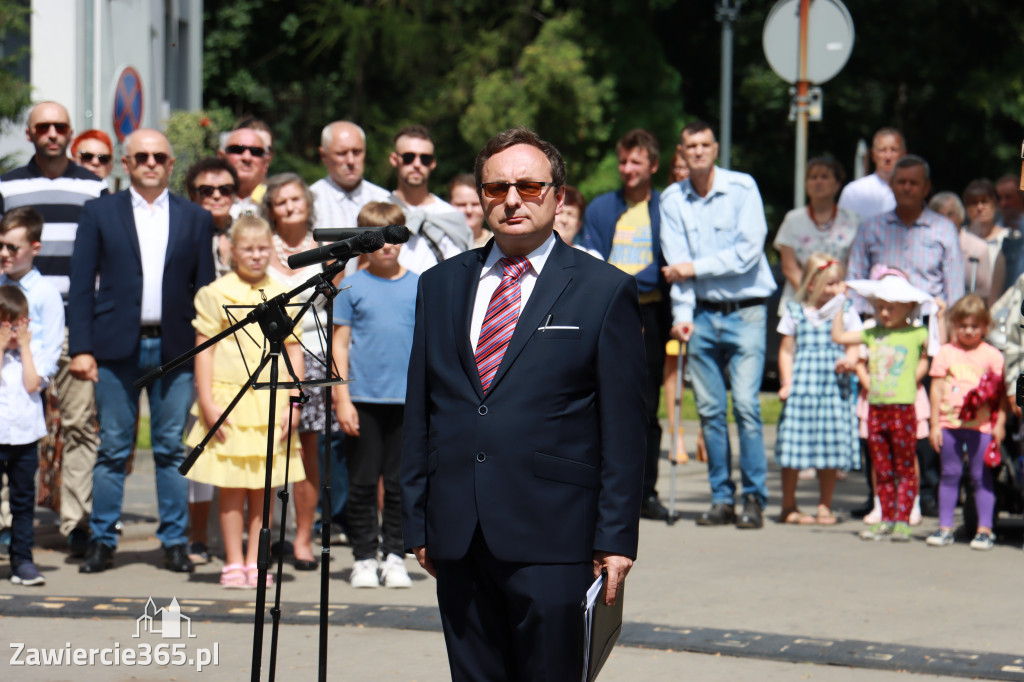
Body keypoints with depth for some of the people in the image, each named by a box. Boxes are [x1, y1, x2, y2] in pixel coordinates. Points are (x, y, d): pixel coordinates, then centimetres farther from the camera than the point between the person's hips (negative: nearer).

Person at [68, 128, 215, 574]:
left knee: (172, 449, 4)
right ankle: (102, 541, 10)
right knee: (113, 449, 2)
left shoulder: (195, 219, 10)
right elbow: (81, 285, 3)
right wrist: (80, 348, -5)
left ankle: (174, 541, 11)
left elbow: (204, 290, 9)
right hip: (116, 349, -1)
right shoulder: (99, 213, 7)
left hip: (175, 350, 1)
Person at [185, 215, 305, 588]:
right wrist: (207, 403, -7)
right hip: (229, 399, -2)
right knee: (231, 486, 0)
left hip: (271, 400, 3)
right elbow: (204, 350, 0)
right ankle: (233, 563, 7)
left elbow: (294, 351, 10)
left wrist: (293, 403, 2)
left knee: (265, 485, 4)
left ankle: (255, 561, 11)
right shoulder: (215, 294, 1)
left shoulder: (282, 297, 9)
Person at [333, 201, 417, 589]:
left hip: (407, 399, 1)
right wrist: (342, 398, -4)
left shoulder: (419, 287, 7)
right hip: (363, 400, -1)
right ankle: (364, 558, 10)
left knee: (400, 484, 5)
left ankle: (394, 557, 13)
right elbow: (340, 345, 3)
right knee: (362, 483, 3)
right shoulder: (352, 288, 3)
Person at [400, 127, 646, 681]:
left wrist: (617, 537, -6)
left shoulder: (604, 291, 2)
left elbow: (624, 427, -1)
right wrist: (417, 521, 10)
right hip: (458, 539, 4)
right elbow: (419, 411, 15)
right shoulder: (440, 286, 14)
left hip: (550, 537, -4)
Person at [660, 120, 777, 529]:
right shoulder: (672, 199, 6)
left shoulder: (742, 188, -3)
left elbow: (748, 251, -12)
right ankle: (722, 499, 10)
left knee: (746, 404, -11)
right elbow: (677, 262, -1)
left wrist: (696, 267, -11)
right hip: (702, 314, 3)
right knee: (709, 410, 3)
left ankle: (754, 499, -7)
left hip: (745, 311, -3)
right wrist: (682, 315, -12)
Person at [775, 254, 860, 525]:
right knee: (793, 449, -1)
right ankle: (789, 507, 12)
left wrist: (849, 361, -17)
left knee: (831, 448, 3)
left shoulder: (846, 312, 7)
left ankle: (825, 506, 16)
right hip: (801, 388, -1)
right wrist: (787, 383, -3)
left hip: (835, 389, 1)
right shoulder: (795, 312, 5)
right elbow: (786, 350, 7)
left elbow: (853, 346, 5)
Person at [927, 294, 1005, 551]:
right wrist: (935, 424, 3)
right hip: (950, 423, 2)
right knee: (950, 474, 7)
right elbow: (937, 388, 6)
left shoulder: (992, 356, 2)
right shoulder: (946, 352, 6)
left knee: (982, 476, 1)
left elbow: (1002, 393, 2)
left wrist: (1000, 424, -4)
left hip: (982, 425, -2)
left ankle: (984, 529, 5)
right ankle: (945, 527, 12)